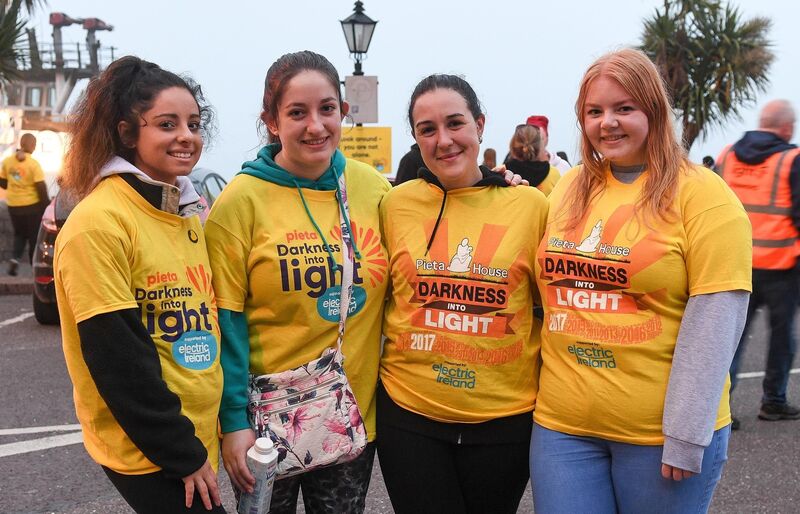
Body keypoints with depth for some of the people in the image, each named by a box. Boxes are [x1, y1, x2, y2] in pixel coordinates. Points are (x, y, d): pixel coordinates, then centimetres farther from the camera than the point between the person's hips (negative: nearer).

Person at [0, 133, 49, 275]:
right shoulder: (33, 164, -15)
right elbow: (41, 187, -16)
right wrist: (46, 205, -5)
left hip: (14, 205, 4)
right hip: (32, 205, -4)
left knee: (19, 234, 19)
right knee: (34, 237, 9)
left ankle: (15, 258, -2)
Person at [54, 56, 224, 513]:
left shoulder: (188, 211, 7)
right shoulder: (98, 223, -18)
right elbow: (115, 357, -20)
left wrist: (202, 438, 9)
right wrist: (181, 452, -16)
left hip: (199, 431, 7)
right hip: (145, 452, -7)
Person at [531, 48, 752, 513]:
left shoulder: (701, 193, -8)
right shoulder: (569, 189, 8)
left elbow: (715, 319, -14)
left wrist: (686, 433, -16)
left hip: (661, 433, -4)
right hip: (561, 426, 4)